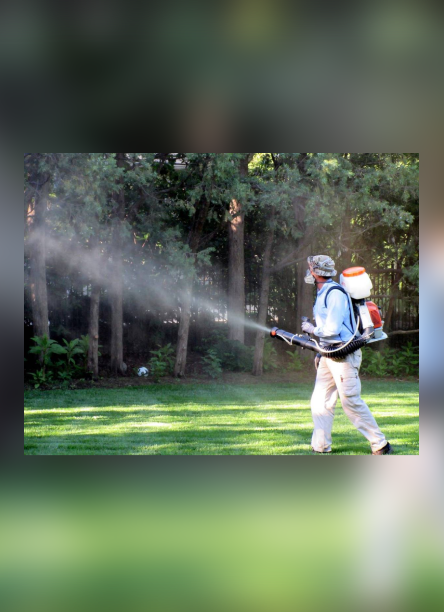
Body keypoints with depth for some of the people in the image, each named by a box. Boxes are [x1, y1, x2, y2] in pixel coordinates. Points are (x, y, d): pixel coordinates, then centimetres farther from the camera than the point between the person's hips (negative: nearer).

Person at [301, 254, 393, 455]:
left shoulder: (335, 293, -16)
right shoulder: (322, 294, 16)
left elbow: (332, 329, -22)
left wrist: (312, 329, -6)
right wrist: (320, 352, 17)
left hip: (344, 355, -10)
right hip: (328, 356, 10)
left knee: (351, 401, -9)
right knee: (320, 402, 6)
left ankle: (381, 445, -1)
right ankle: (320, 448, 10)